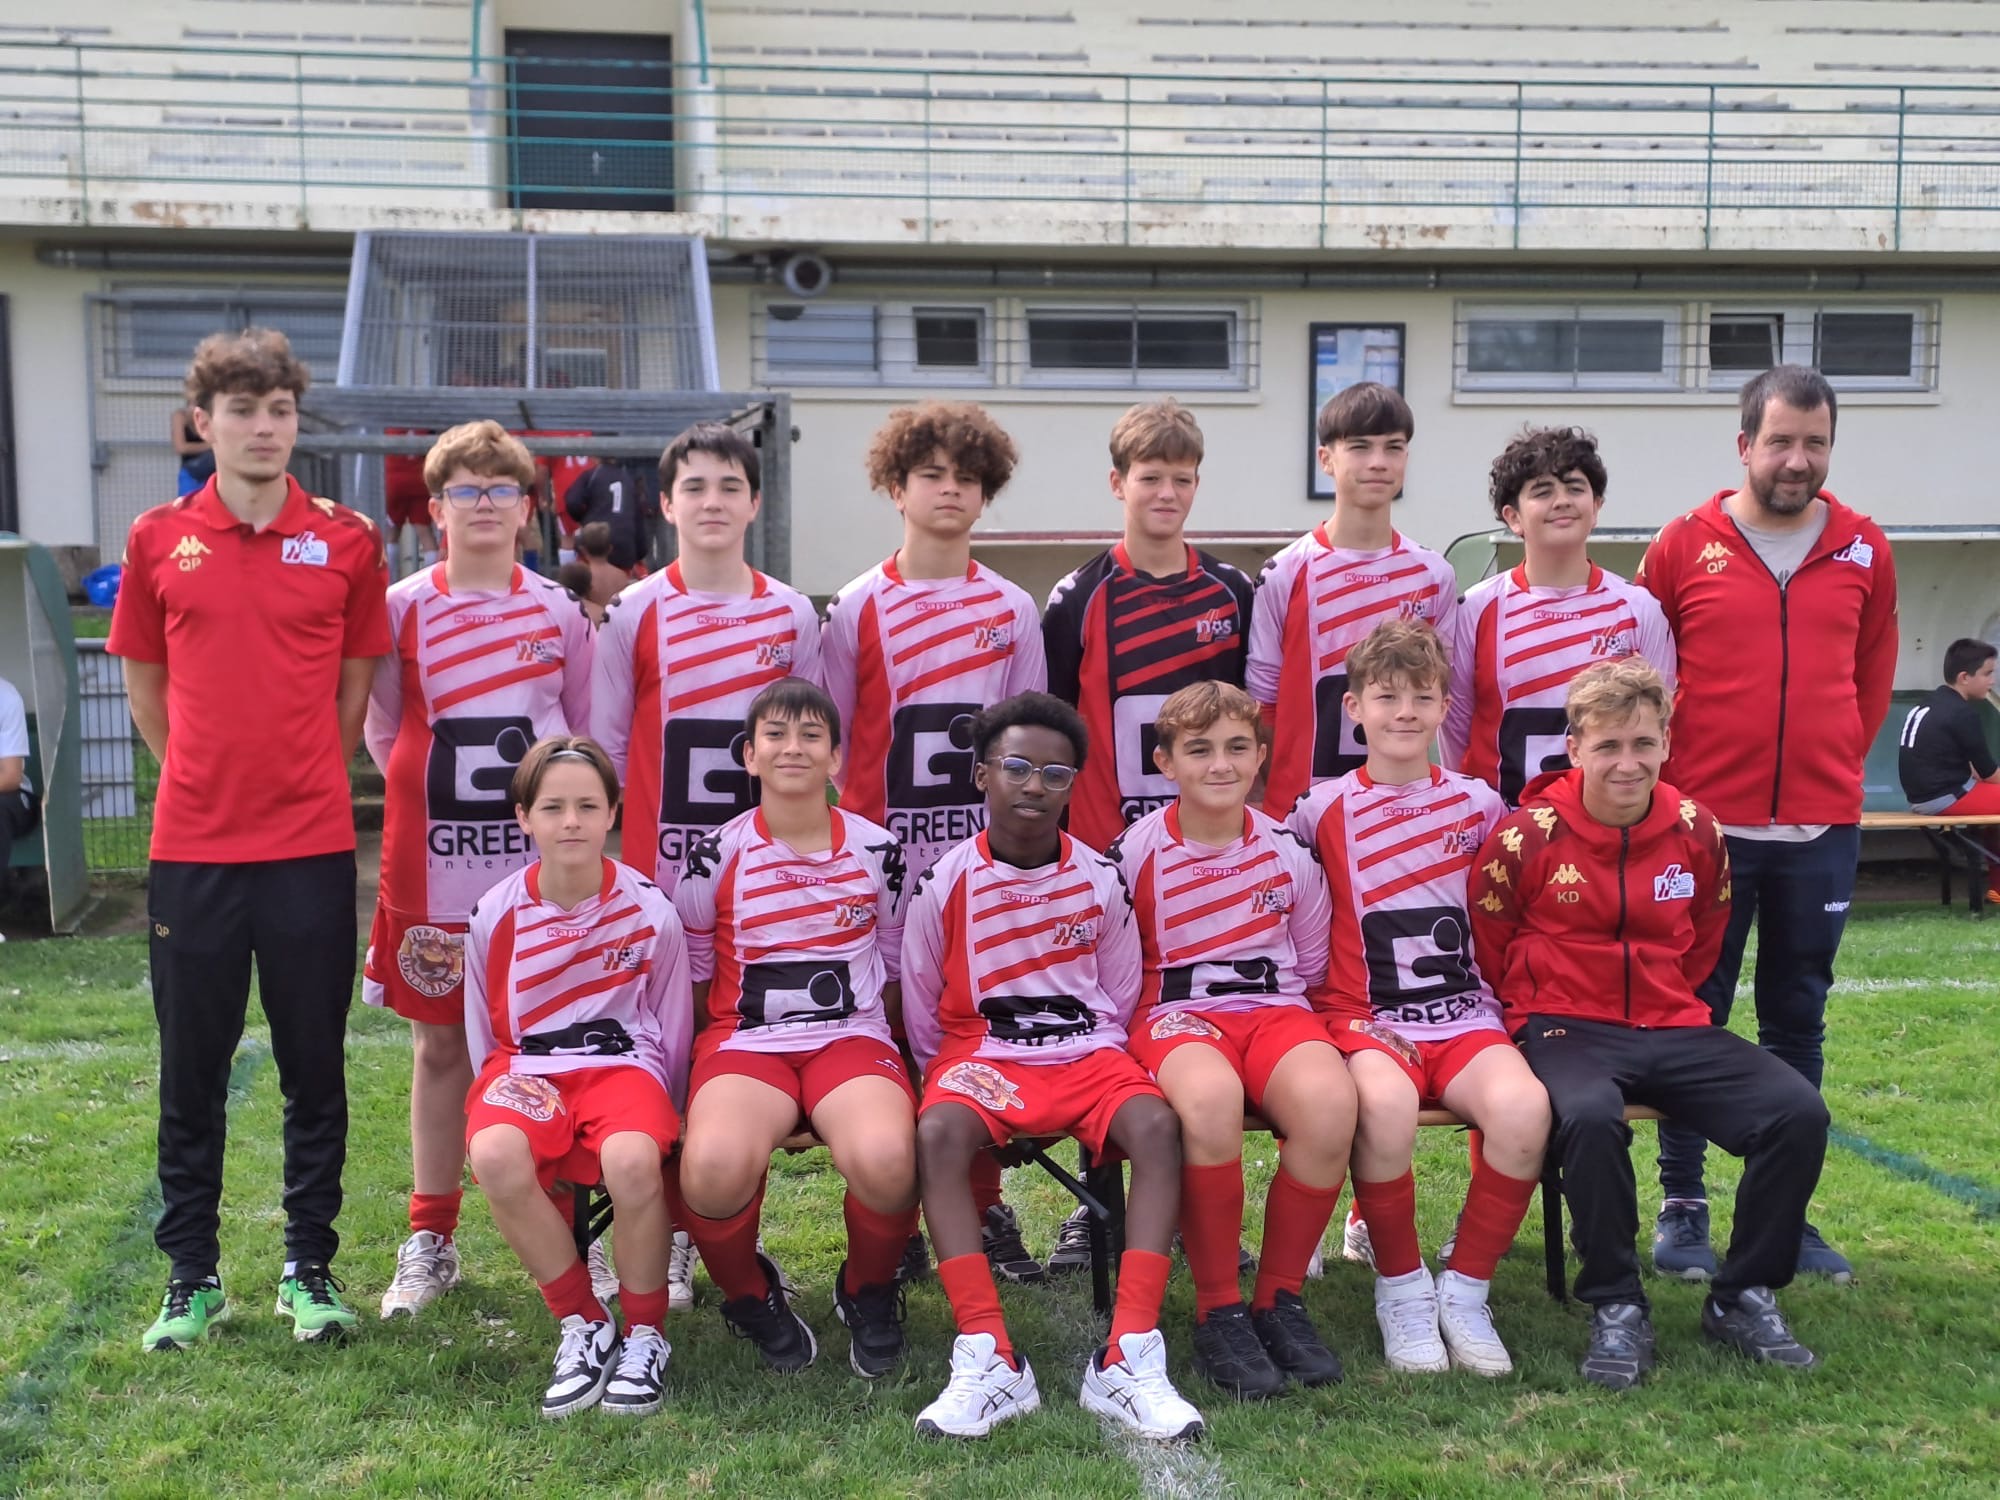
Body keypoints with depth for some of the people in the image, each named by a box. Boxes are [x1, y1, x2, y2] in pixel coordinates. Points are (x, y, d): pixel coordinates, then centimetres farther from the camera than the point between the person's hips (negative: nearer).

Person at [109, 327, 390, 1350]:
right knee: (192, 1072, 9)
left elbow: (356, 687, 8)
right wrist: (211, 782, 11)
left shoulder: (347, 541, 2)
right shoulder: (158, 541, 4)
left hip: (313, 848, -1)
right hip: (191, 846, 1)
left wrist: (300, 782, 7)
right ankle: (191, 1274, 24)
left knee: (315, 1068, 7)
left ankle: (310, 1268, 21)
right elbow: (146, 690, 12)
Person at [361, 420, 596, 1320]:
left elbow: (586, 731, 11)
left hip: (539, 860, 0)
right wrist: (428, 791, 5)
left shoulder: (559, 612, 4)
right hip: (432, 861, 0)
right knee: (441, 1044, 8)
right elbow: (381, 726, 11)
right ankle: (430, 1241, 19)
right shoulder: (402, 609, 2)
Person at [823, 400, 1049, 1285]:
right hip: (887, 853, -1)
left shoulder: (1012, 611, 9)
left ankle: (984, 1210, 16)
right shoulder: (858, 608, 5)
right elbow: (827, 739, 6)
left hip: (986, 850, 1)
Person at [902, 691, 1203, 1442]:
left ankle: (1128, 1359, -32)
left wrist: (1091, 1061, 0)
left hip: (1085, 1050, 1)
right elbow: (922, 1012, 7)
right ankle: (989, 1359, -34)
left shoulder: (1100, 880, 2)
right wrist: (951, 1068, -1)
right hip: (979, 1051, -1)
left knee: (1156, 1124, -30)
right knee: (937, 1131, -35)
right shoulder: (947, 882, -3)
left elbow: (1118, 1000, 11)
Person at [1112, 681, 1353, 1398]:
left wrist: (1283, 1006, 4)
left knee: (1328, 1098, -33)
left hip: (1275, 1008, 3)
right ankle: (1218, 1312, -20)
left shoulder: (1288, 850, 7)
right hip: (1174, 1013, -2)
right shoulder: (1136, 852, -1)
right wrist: (1151, 1020, -6)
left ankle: (1279, 1297, -11)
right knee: (1210, 1096, -40)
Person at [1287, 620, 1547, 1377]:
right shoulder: (1321, 811, 5)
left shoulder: (1479, 805, 11)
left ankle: (1464, 1287, -7)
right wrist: (1352, 1020, -5)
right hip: (1365, 1019, -2)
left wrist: (1507, 1008, 6)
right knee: (1386, 1104, -36)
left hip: (1465, 1017, 2)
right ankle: (1400, 1287, -10)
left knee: (1524, 1108, -30)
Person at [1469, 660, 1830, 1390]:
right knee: (1591, 1117, -38)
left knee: (1799, 1112, -18)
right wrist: (1537, 1015, 4)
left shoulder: (1696, 833, 3)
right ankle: (1616, 1308, -17)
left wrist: (1669, 1003, 15)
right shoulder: (1528, 837, -9)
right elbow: (1490, 946, 3)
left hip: (1673, 1027, 4)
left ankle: (1743, 1298, 1)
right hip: (1566, 1027, -4)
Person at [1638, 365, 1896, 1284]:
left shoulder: (1864, 550, 6)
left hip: (1822, 828, 3)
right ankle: (1682, 1207, 14)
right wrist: (1666, 779, 3)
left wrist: (1839, 762, 11)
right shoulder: (1684, 546, -2)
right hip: (1707, 822, -3)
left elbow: (1874, 672, 18)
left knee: (1799, 1018, 10)